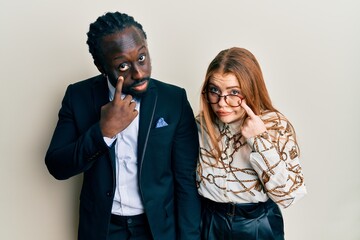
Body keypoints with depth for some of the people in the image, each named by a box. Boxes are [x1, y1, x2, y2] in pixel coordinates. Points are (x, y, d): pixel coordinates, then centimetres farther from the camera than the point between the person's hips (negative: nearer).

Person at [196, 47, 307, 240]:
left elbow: (288, 196, -21)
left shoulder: (277, 126, -18)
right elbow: (191, 181, 3)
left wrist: (260, 142, -28)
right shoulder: (201, 125, -10)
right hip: (211, 222, 2)